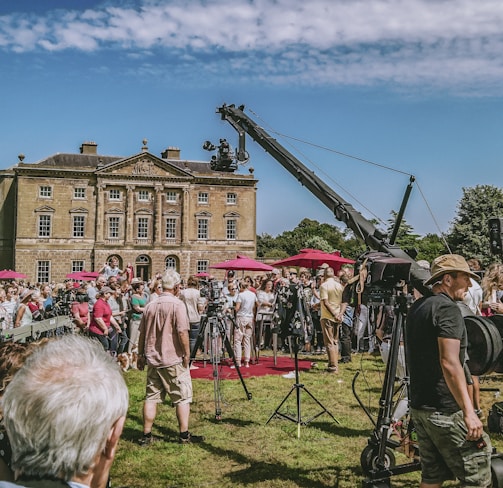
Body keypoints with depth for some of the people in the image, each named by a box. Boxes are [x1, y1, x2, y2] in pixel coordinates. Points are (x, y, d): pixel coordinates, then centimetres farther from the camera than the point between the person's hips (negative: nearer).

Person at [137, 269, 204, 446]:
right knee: (183, 397, 5)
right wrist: (187, 354, -8)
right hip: (173, 360, -6)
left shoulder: (150, 306, 6)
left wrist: (140, 355, 20)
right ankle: (184, 435, 8)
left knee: (151, 397, 10)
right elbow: (182, 332, -17)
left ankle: (146, 435, 13)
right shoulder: (177, 305, -12)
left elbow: (142, 334, 12)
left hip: (152, 359, 6)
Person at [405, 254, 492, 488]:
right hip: (445, 411, -9)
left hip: (419, 406, 9)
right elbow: (449, 363, -23)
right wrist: (469, 412, -22)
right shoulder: (447, 308, -15)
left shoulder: (417, 307, 13)